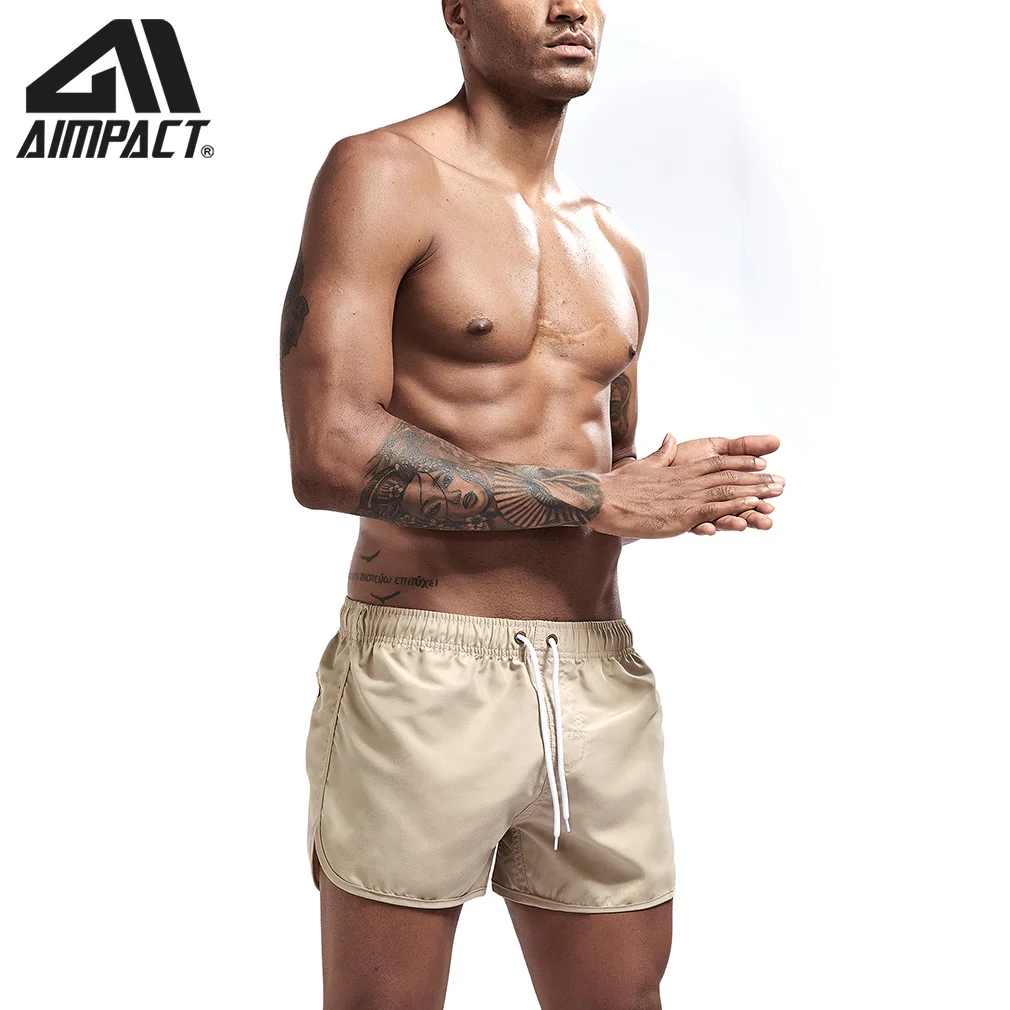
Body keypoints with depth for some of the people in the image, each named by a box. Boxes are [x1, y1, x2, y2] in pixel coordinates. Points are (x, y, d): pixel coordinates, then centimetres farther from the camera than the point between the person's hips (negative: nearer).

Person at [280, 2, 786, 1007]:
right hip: (423, 679, -5)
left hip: (603, 686, 6)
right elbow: (329, 456, -16)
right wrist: (597, 498, -14)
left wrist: (680, 488, 0)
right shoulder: (383, 172, -4)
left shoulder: (614, 246, 16)